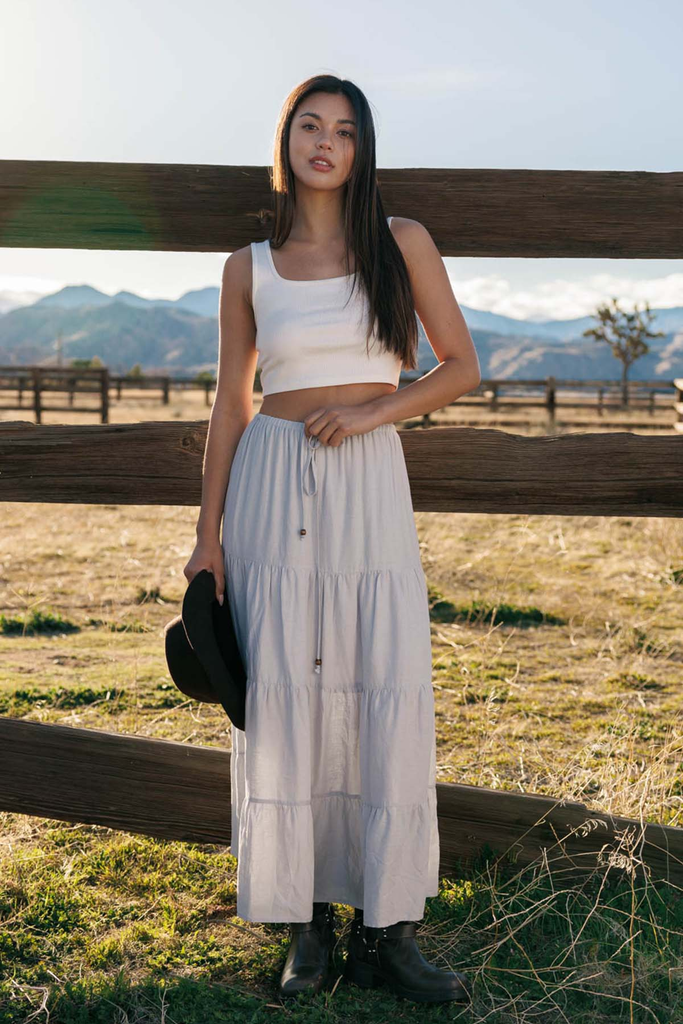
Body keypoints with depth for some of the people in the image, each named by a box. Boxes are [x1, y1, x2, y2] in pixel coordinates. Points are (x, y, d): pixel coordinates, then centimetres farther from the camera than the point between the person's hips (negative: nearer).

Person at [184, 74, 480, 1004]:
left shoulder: (403, 244, 6)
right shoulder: (250, 267, 8)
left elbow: (461, 367, 7)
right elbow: (230, 403, 10)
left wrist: (370, 410, -8)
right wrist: (208, 530, 5)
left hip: (370, 484, 0)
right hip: (270, 487, 1)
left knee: (388, 698, -4)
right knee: (283, 698, 0)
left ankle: (385, 933, 7)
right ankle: (309, 924, 12)